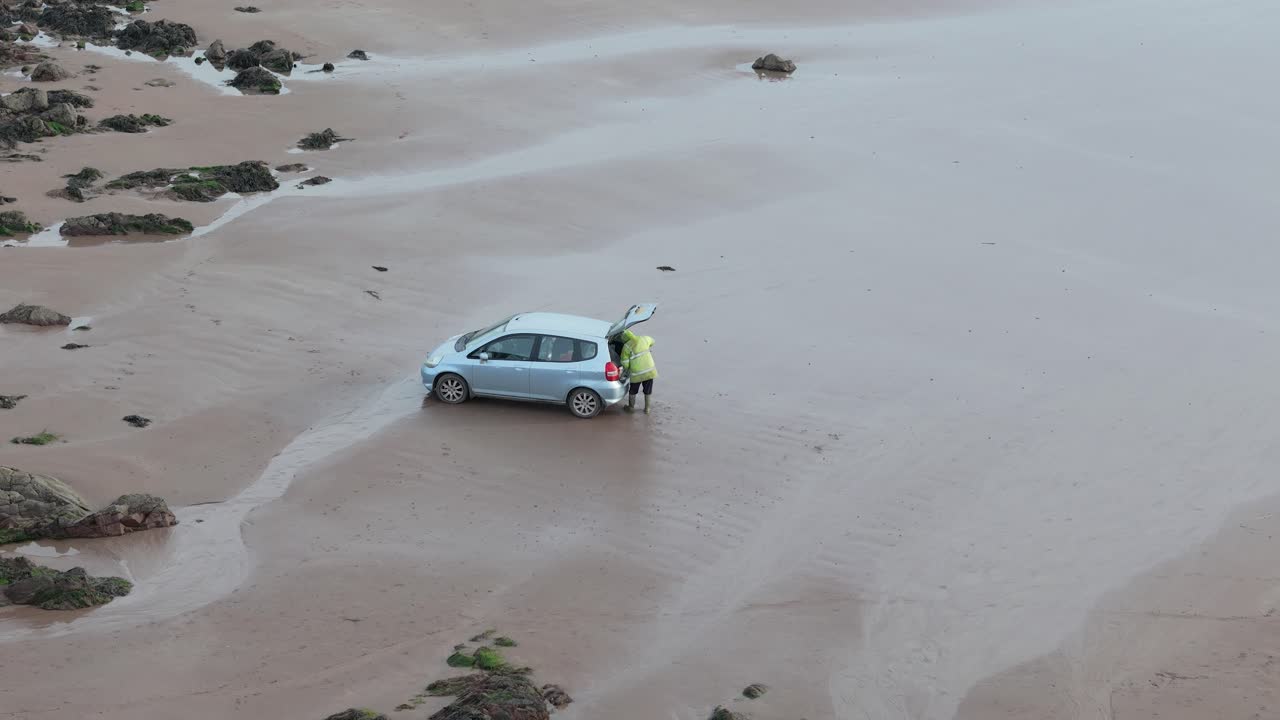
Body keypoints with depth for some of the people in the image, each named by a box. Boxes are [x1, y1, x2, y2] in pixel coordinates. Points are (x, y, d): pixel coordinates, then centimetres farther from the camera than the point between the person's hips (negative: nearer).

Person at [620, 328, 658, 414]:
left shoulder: (626, 347, -6)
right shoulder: (644, 338, 3)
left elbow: (625, 363, -5)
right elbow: (652, 341, 27)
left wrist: (626, 369, 16)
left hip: (637, 373, -3)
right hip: (649, 371, 3)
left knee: (633, 391, 21)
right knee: (648, 391, 21)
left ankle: (631, 407, 37)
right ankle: (647, 409, 31)